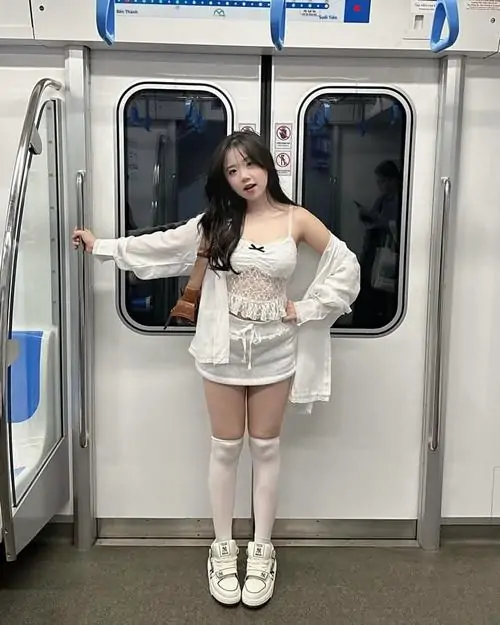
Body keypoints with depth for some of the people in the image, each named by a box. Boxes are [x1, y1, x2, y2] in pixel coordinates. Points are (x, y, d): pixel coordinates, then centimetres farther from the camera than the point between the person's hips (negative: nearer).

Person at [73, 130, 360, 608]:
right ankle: (223, 549, 26)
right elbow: (160, 245, 4)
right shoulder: (216, 221, 1)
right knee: (226, 448, 10)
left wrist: (305, 309, -6)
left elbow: (346, 267, 0)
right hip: (224, 348, 1)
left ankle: (261, 551, 26)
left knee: (265, 448, 10)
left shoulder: (296, 220, -2)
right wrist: (101, 246, 6)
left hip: (273, 350, 0)